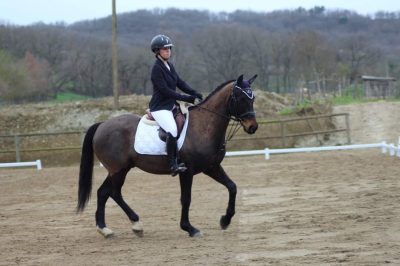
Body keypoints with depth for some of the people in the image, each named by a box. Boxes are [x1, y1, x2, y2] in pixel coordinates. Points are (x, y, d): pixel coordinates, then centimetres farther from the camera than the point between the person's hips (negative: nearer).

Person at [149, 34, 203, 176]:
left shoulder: (169, 66, 12)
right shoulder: (157, 68, -15)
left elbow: (180, 83, 12)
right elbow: (165, 90, -20)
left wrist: (194, 94, -5)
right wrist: (186, 98, -21)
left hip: (170, 105, 10)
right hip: (160, 108, -10)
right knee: (172, 130, -28)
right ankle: (173, 165, -27)